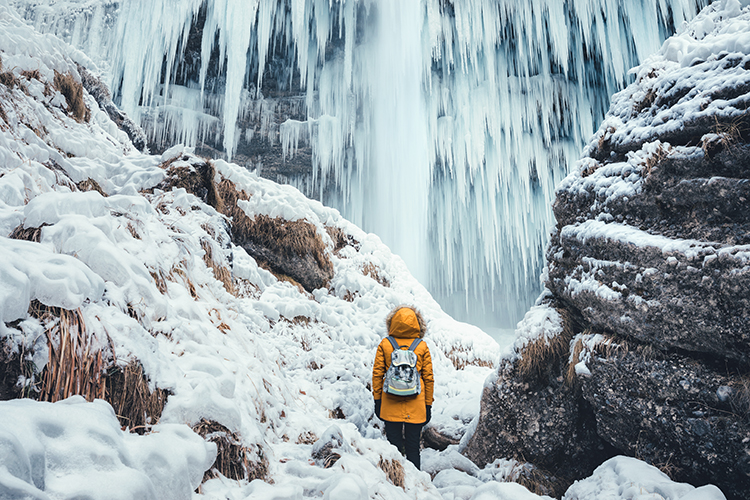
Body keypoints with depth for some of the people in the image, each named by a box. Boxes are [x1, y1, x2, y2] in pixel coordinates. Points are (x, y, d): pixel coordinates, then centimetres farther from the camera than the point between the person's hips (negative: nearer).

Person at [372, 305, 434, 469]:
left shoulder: (385, 344, -4)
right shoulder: (422, 347, -4)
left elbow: (377, 374, -1)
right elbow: (429, 378, 0)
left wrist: (377, 399, 8)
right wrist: (428, 404, 9)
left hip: (391, 406, 0)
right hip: (415, 406, 0)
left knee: (393, 445, 11)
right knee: (413, 446, 11)